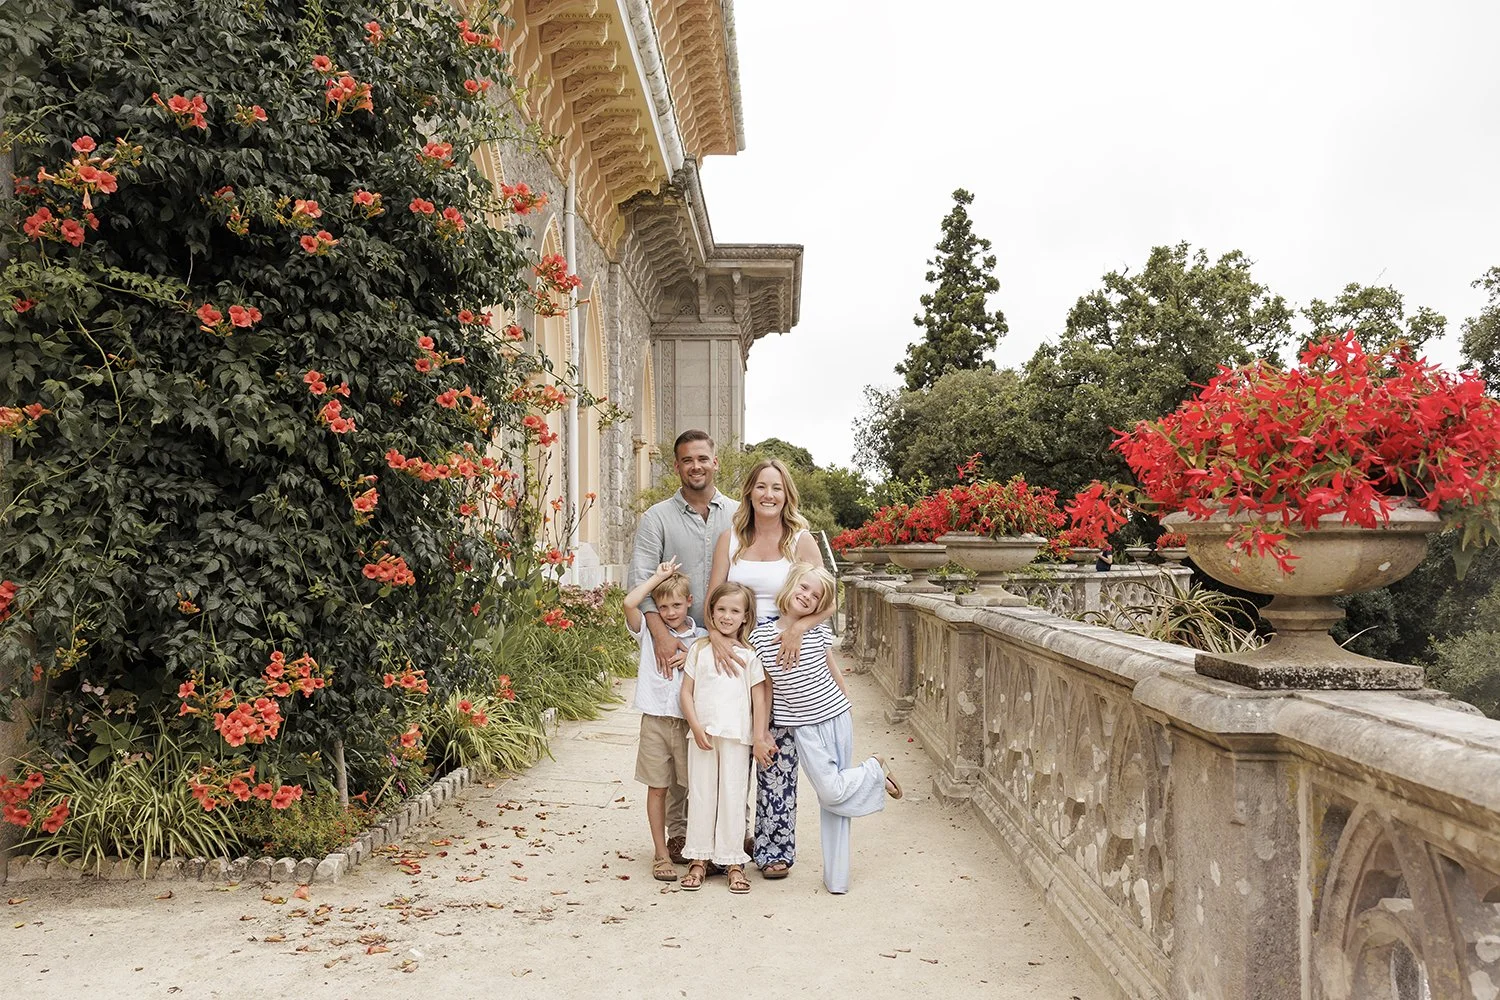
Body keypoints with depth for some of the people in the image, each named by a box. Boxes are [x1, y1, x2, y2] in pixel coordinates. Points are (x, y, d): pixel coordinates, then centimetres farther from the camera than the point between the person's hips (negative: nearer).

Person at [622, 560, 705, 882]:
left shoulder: (701, 639, 4)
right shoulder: (649, 632, 2)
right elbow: (630, 603, -17)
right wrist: (658, 576, -7)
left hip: (689, 721, 0)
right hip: (655, 720, 0)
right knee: (658, 788, 6)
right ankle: (661, 853, 16)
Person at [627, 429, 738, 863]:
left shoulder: (739, 516, 9)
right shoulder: (657, 518, 4)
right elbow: (640, 579, -7)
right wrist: (661, 634, -20)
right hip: (677, 645, -1)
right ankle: (678, 831, 12)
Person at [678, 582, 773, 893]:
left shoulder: (749, 654, 1)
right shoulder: (700, 649, 4)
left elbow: (759, 697, 2)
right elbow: (686, 692, 4)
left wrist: (759, 737, -2)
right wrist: (696, 727, -6)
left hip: (737, 737, -1)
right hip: (702, 735, 1)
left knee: (733, 797, 3)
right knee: (700, 795, 7)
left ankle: (733, 861, 13)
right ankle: (699, 859, 18)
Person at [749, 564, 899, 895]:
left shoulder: (819, 632, -1)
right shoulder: (760, 635, -4)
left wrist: (848, 707, 18)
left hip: (836, 717, 1)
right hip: (803, 726, 0)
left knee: (834, 795, 0)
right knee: (830, 793, -8)